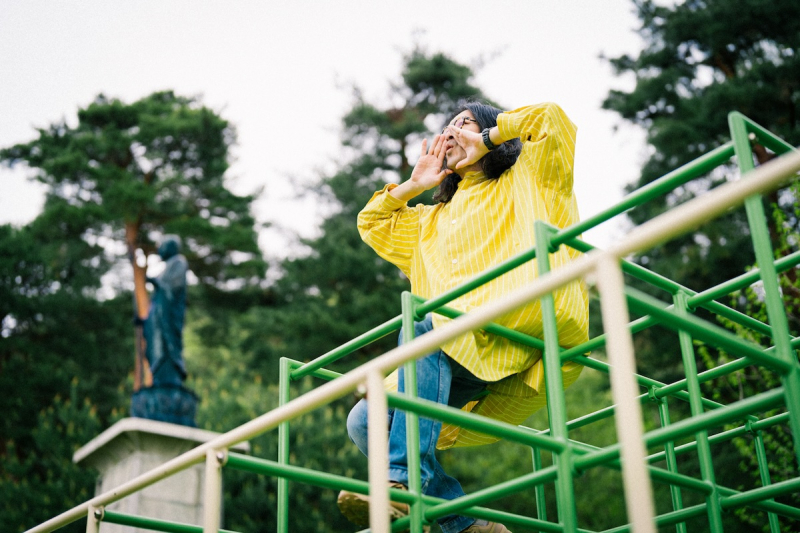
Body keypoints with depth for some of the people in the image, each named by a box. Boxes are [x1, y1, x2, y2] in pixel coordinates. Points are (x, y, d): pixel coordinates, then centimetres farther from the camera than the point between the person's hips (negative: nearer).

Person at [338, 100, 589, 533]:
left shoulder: (524, 182, 17)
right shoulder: (434, 220, 34)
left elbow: (551, 118, 1)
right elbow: (372, 223, 40)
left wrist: (485, 140, 10)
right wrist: (414, 185, 30)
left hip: (526, 335, -7)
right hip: (454, 360, 7)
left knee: (422, 331, -34)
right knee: (366, 422, -10)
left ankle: (406, 481, -39)